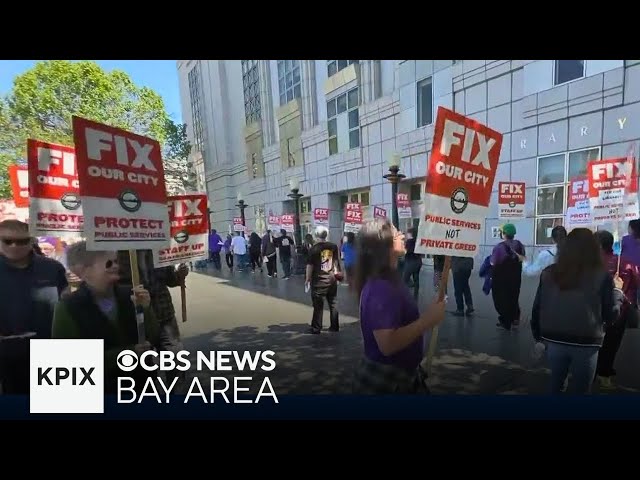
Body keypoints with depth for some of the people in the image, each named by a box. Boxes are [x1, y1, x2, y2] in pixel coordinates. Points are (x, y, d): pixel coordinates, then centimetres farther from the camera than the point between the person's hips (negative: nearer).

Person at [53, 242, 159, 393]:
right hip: (98, 389, -2)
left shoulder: (128, 295, -7)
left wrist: (145, 309, -20)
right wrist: (128, 353, -20)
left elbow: (153, 339, -4)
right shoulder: (68, 308, -11)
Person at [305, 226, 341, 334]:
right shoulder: (334, 246, 0)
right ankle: (335, 326, 20)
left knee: (318, 305, 4)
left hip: (319, 281, -4)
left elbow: (310, 265, -9)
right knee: (333, 303, 13)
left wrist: (307, 279, 1)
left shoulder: (314, 248, -12)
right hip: (332, 279, 4)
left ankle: (316, 328, 10)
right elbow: (337, 261, 9)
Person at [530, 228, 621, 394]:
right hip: (585, 343, -2)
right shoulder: (602, 275, -9)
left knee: (556, 383, 23)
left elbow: (537, 308, 2)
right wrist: (618, 291, 14)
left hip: (554, 340, 3)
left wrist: (538, 335, 14)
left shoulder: (548, 273, -1)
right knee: (580, 388, 15)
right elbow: (611, 314, -2)